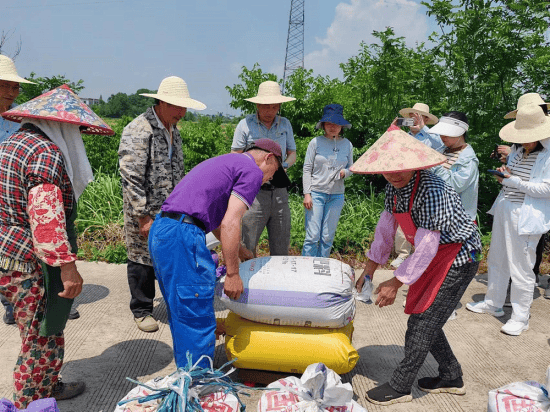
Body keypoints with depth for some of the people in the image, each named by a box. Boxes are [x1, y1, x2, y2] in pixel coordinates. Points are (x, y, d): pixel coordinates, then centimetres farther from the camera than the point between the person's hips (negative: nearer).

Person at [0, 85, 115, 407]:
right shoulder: (47, 152, -16)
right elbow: (46, 216, -25)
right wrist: (67, 266, -24)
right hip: (29, 264, -10)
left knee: (39, 334, 22)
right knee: (42, 340, 4)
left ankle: (48, 387, 37)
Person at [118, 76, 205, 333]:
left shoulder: (173, 131, 13)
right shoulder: (138, 131, -15)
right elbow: (131, 179, -19)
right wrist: (143, 217, -19)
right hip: (145, 213, -7)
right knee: (143, 259, 6)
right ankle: (142, 311, 25)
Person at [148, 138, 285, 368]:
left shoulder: (225, 162, 28)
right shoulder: (252, 171, -1)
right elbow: (230, 224, -13)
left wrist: (240, 250, 45)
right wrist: (233, 273, -8)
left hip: (160, 230, 10)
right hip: (182, 237, -10)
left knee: (181, 316, 21)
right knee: (197, 322, 0)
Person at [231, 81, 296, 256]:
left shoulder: (285, 124, 13)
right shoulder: (245, 124, 1)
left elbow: (292, 153, 18)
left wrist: (285, 165, -5)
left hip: (279, 190, 4)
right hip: (254, 191, -3)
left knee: (281, 247, 8)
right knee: (248, 246, -3)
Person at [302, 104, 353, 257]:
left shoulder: (347, 144, 8)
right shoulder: (315, 142, -1)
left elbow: (351, 168, 17)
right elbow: (307, 169, 0)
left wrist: (344, 172, -8)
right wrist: (307, 194, -7)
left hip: (336, 196, 3)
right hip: (316, 193, -3)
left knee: (327, 237, 7)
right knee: (312, 236, -5)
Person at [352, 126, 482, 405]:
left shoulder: (431, 190, -31)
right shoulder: (395, 187, -3)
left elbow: (426, 246, -30)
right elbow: (385, 227, 5)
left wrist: (396, 283, -24)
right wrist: (370, 269, 6)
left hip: (458, 258, -9)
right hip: (436, 259, 9)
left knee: (423, 321, -6)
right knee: (423, 318, 15)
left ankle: (400, 387, 10)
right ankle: (451, 377, 33)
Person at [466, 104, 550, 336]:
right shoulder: (517, 153, 10)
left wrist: (513, 181, -19)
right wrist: (503, 175, -1)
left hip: (526, 217, -7)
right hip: (504, 211, 8)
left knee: (520, 269, 1)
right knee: (496, 261, 18)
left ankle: (520, 318, 18)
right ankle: (493, 303, 36)